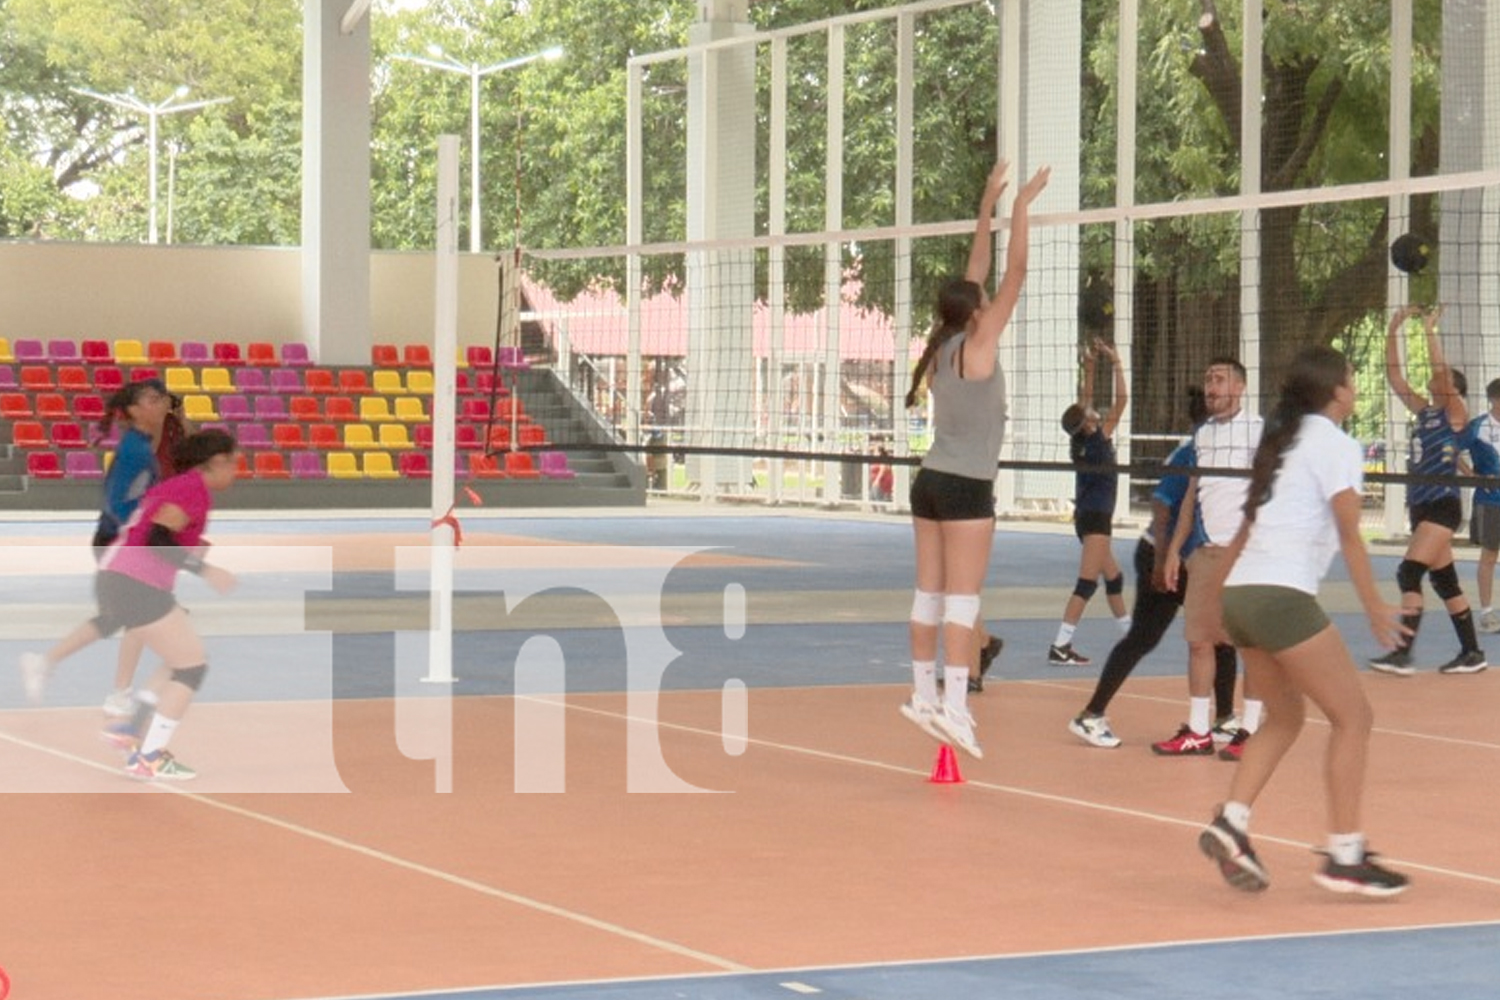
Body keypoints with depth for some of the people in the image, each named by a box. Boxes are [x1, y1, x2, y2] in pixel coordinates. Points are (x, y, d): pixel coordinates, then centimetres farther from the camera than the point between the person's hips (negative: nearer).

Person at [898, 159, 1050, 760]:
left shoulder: (942, 349, 8)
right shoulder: (976, 345, -10)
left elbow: (974, 278, 17)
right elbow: (1015, 273, -11)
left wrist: (987, 207, 21)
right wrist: (1019, 209, -5)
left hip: (931, 482, 8)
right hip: (966, 488, -8)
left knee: (930, 595, 10)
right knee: (962, 599, -11)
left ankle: (923, 693, 14)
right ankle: (954, 704, -17)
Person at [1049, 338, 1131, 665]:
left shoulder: (1080, 440, 2)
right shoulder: (1100, 438, -15)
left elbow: (1085, 401, 15)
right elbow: (1122, 399, -12)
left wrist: (1090, 368, 13)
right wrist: (1116, 362, -5)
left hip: (1086, 516, 9)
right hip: (1097, 518, -9)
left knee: (1114, 577, 21)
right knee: (1088, 582, -12)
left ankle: (1129, 635, 33)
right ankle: (1060, 647, -20)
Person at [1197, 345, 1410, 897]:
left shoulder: (1282, 441, 20)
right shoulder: (1336, 445, -4)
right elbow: (1349, 535, -11)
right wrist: (1374, 606, -10)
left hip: (1240, 594, 9)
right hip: (1281, 597, -9)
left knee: (1285, 716, 19)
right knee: (1352, 716, 0)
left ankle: (1230, 822, 4)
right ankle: (1344, 855, -3)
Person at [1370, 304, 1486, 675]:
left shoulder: (1455, 414, -6)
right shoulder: (1424, 411, 13)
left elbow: (1441, 371, -20)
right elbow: (1394, 376, 11)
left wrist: (1430, 332, -18)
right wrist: (1392, 334, 4)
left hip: (1442, 506, -8)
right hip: (1420, 506, 9)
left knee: (1409, 572, -18)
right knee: (1444, 580, 11)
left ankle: (1402, 653, -23)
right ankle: (1472, 654, 18)